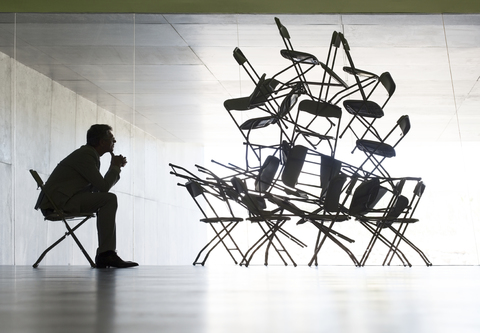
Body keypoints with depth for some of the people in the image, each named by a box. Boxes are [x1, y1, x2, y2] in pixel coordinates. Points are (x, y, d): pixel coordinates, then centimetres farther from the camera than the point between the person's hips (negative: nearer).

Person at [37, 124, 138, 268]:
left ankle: (107, 253, 5)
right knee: (109, 199, -18)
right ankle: (105, 253, -19)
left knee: (107, 202, 16)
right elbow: (103, 187, -17)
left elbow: (97, 188, 21)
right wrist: (115, 167, -1)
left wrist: (116, 167, 13)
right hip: (58, 201, -10)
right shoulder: (85, 155, -12)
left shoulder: (90, 154, 18)